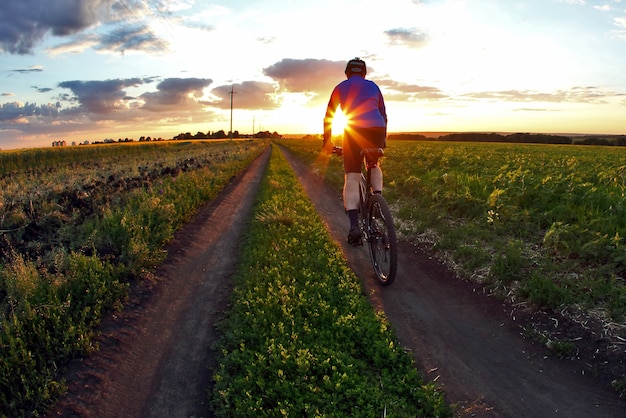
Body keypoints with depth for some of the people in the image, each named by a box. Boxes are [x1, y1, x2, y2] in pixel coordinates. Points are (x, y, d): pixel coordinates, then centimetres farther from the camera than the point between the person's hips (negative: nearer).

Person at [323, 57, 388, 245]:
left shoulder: (340, 87, 20)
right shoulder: (373, 86, 24)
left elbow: (328, 116, 22)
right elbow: (383, 114, 28)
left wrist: (327, 141, 31)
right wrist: (383, 138, 40)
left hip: (354, 131, -2)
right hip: (377, 129, 2)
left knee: (351, 179, -2)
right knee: (374, 165, 30)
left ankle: (354, 226, -14)